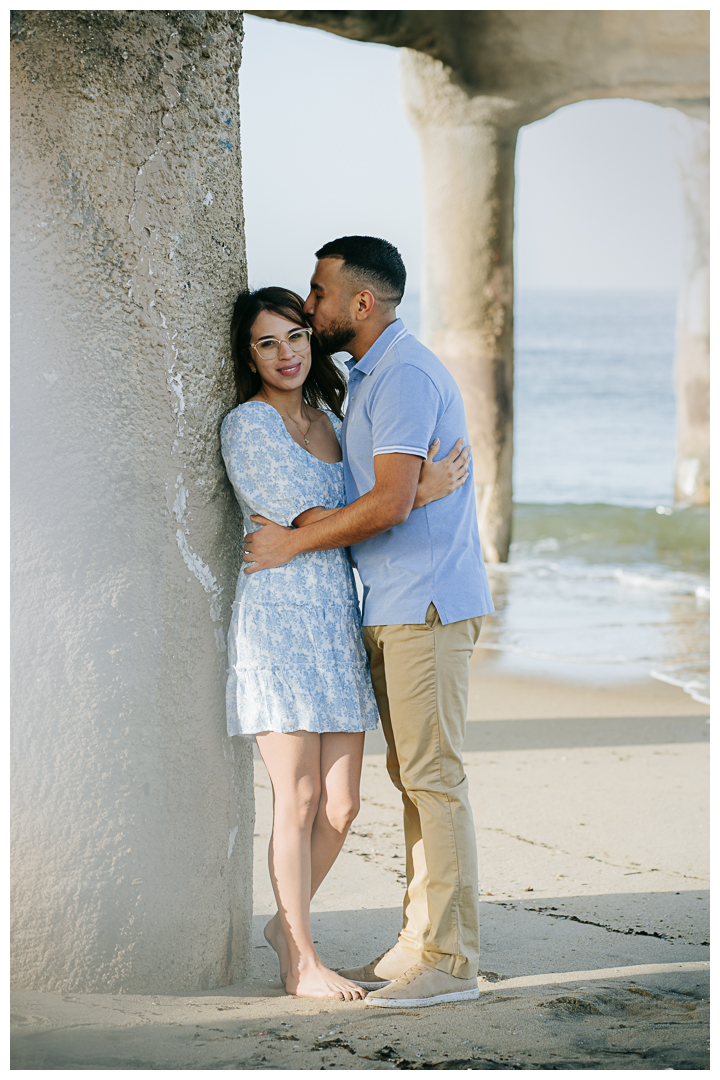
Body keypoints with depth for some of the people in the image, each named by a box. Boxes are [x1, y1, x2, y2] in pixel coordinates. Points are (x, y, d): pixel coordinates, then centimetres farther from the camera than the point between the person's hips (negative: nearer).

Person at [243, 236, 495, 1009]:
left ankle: (449, 961, -5)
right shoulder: (371, 376, 18)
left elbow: (391, 502, -24)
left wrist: (291, 544, -14)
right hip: (393, 608, 10)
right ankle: (419, 944, 16)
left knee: (432, 776, -8)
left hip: (426, 604, -10)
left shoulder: (404, 375, -15)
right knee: (413, 777, 11)